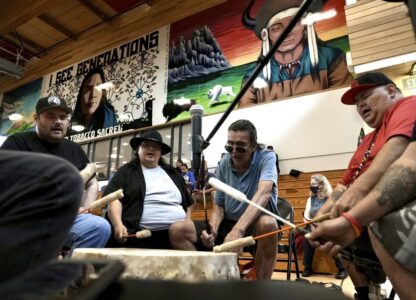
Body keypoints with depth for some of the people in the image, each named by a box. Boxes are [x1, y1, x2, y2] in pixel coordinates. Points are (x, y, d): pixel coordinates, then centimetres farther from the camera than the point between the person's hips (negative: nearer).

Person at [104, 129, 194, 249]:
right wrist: (118, 225, -19)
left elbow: (187, 204, 22)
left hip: (176, 237, 3)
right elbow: (114, 199, -2)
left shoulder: (173, 173, 21)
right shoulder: (126, 172, 11)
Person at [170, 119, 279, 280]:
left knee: (267, 224, -40)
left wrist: (238, 229, -45)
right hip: (228, 224, 4)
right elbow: (219, 204, 5)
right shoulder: (224, 164, 0)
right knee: (178, 230, -12)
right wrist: (213, 229, -17)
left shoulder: (266, 157, -12)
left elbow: (264, 193, -31)